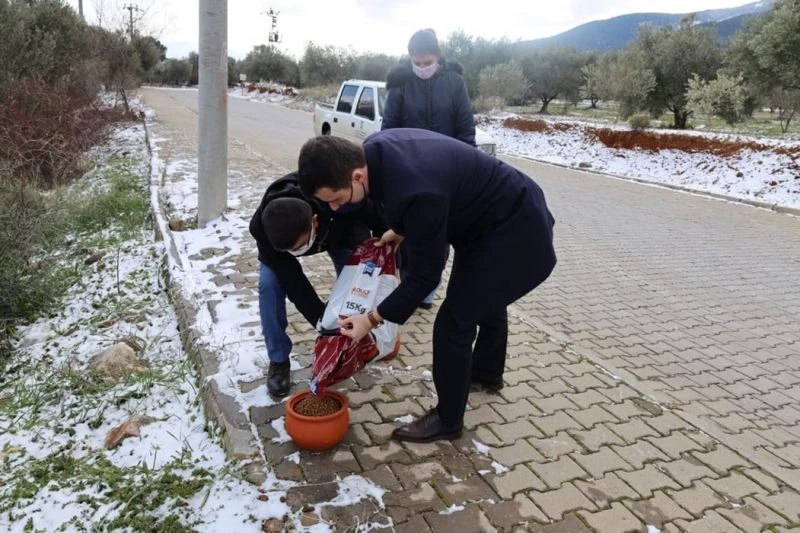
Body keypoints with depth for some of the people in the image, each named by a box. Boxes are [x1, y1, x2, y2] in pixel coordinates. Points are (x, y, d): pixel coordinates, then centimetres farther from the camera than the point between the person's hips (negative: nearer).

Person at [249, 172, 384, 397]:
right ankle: (278, 360, -2)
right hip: (278, 237, 0)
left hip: (335, 228, 1)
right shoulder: (261, 228, -42)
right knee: (269, 284, -20)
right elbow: (292, 282, -35)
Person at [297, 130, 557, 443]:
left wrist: (373, 318, -22)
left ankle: (448, 420, 14)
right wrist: (400, 231, 11)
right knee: (485, 297, 28)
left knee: (453, 323, -7)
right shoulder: (374, 150, -12)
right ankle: (487, 372, 54)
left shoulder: (415, 192, -39)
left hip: (515, 235, -10)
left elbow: (425, 273, -26)